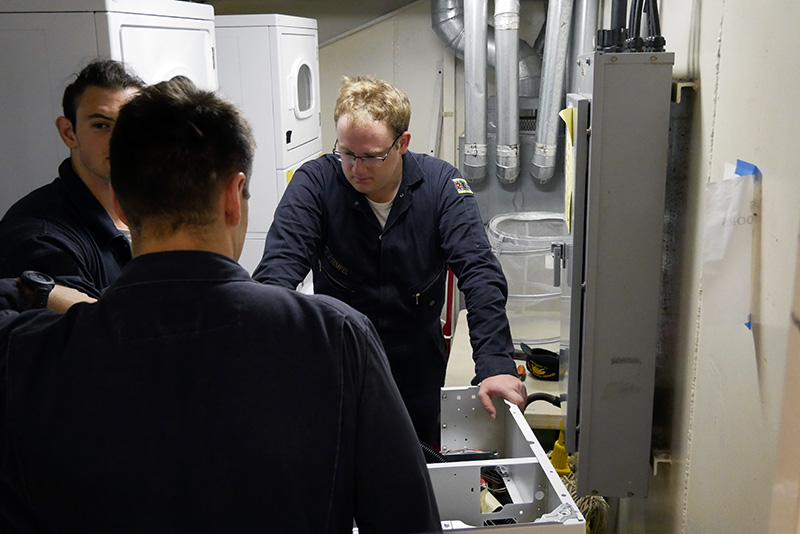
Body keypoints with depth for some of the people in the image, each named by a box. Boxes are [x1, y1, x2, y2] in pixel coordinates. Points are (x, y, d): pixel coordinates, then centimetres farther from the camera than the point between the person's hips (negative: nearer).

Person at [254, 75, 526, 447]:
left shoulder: (440, 184, -13)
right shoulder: (315, 183, -15)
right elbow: (278, 269, -23)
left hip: (419, 369, 1)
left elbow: (479, 273, -18)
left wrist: (495, 364, -30)